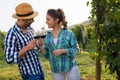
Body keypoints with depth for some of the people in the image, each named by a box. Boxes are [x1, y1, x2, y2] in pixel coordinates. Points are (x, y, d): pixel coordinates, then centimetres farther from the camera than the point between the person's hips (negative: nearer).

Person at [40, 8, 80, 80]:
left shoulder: (68, 33, -8)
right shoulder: (48, 36, 3)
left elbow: (76, 49, -6)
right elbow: (47, 53, 7)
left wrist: (62, 51, -20)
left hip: (70, 66, -3)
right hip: (56, 69, 3)